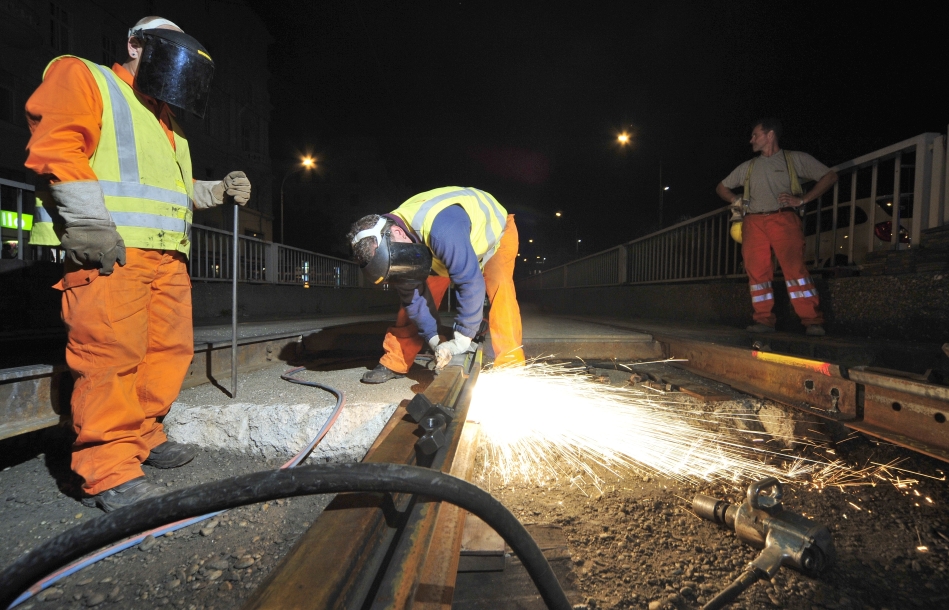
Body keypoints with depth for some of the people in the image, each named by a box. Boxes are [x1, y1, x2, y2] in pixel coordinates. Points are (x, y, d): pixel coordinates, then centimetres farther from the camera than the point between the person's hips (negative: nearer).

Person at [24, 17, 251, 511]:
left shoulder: (166, 121, 32)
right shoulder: (82, 77, 9)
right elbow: (56, 145, -8)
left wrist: (219, 191, 15)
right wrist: (88, 221, -19)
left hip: (166, 253, 8)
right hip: (106, 248, -8)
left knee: (170, 348, 7)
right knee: (111, 355, -12)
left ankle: (141, 435, 22)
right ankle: (109, 469, -5)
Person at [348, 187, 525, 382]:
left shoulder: (441, 229, -46)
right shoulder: (387, 241, -20)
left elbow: (471, 282, -43)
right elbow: (412, 297, -13)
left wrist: (461, 340, -35)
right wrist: (434, 339, -19)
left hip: (495, 229, -5)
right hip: (449, 247, 6)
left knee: (498, 285, -31)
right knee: (419, 291, -1)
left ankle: (509, 363, -26)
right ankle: (394, 363, 9)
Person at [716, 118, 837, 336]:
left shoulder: (795, 158, 11)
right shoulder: (747, 167, 22)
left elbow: (830, 176, 9)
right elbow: (721, 187, 31)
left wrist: (802, 199, -5)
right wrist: (736, 200, 11)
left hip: (783, 219, -4)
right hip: (753, 223, 4)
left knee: (795, 268, -17)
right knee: (757, 271, -5)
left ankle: (813, 321, -15)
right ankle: (764, 320, -2)